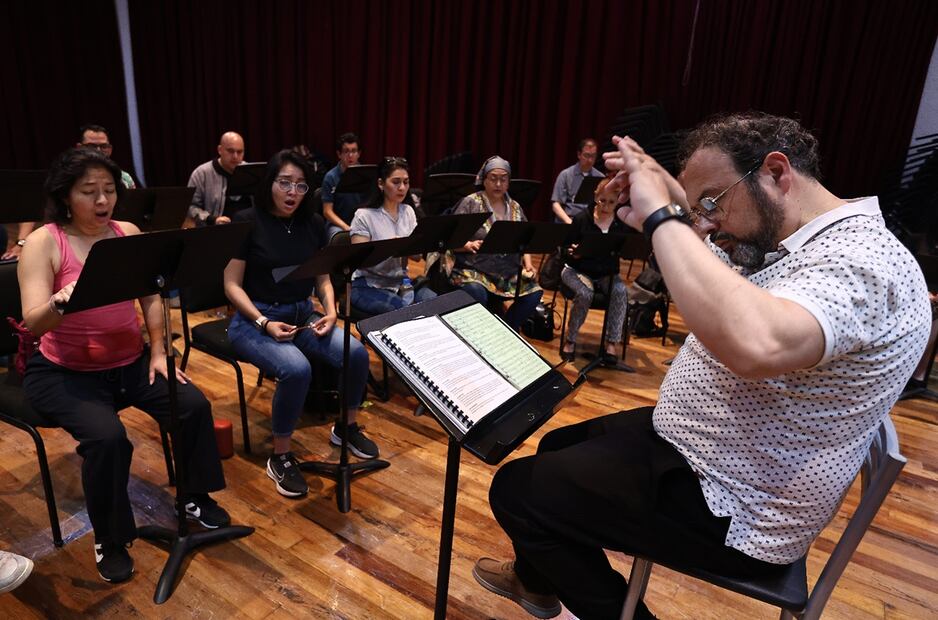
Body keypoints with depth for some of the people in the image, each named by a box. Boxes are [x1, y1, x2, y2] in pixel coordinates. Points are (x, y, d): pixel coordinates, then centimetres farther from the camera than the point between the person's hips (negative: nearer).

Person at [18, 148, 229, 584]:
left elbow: (151, 297, 4)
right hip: (64, 372, -4)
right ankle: (109, 540, -2)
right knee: (106, 436, -28)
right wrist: (61, 302, -44)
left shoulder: (128, 233, 1)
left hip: (130, 361, 4)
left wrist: (158, 353, -4)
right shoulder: (43, 243, -12)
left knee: (194, 405, -15)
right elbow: (33, 325, -22)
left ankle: (197, 498, 9)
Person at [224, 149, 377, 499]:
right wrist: (264, 323, -21)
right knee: (297, 369, -34)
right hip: (254, 320, -4)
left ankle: (346, 428, 8)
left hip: (303, 315, 5)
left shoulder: (313, 224, 6)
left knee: (357, 354, -20)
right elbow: (232, 285, -9)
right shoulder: (247, 222, -9)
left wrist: (331, 311, -9)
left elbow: (323, 278, 10)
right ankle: (280, 459, -10)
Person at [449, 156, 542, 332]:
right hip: (473, 270, -4)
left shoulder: (515, 207, 13)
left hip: (509, 273, 5)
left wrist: (528, 265, 1)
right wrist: (469, 245, -25)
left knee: (534, 292, -21)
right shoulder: (470, 203, -2)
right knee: (478, 296, -36)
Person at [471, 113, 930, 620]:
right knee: (558, 447, 22)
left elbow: (754, 344, -48)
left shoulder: (858, 260, -27)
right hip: (689, 442, 10)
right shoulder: (783, 243, 4)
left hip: (727, 509, -10)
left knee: (515, 489, -5)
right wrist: (669, 194, 1)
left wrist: (660, 217, -36)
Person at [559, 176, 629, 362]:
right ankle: (570, 340, -13)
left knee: (621, 292, -28)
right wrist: (573, 253, -30)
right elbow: (567, 250, -6)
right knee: (585, 293, -33)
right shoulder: (581, 219, -7)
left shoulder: (621, 223, 0)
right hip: (577, 270, -2)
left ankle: (612, 343, -20)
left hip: (607, 273, 3)